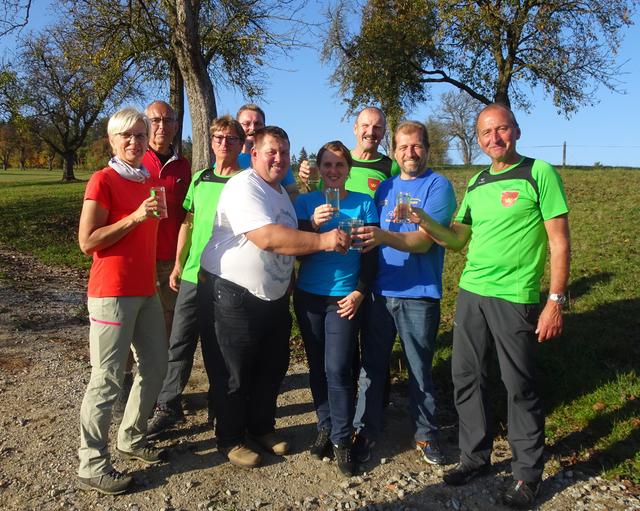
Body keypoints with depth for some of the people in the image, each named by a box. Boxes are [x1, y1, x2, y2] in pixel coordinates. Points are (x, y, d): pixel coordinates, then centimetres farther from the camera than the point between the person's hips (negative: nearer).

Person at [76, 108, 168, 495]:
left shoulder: (151, 180, 14)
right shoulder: (103, 181, -10)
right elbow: (87, 242, -15)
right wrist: (135, 217, -20)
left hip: (146, 289, 8)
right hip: (112, 293, -8)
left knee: (156, 366, 14)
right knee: (108, 379, -3)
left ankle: (133, 439, 32)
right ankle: (92, 466, 11)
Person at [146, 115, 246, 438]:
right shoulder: (200, 179, 10)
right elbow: (188, 224, 15)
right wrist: (178, 264, 11)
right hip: (192, 275, 4)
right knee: (179, 342, 9)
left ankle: (219, 409, 26)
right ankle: (168, 407, 22)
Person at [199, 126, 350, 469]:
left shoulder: (281, 192, 15)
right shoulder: (244, 187, -16)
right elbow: (266, 238, -30)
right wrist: (322, 241, -31)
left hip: (274, 296, 9)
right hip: (234, 295, -9)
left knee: (273, 367, 17)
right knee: (235, 372, 5)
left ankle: (262, 428, 37)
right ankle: (230, 439, 24)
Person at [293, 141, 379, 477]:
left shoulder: (364, 203, 3)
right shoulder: (306, 202, 5)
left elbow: (371, 252, 2)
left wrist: (360, 292, -7)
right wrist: (313, 224, -20)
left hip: (344, 297, -2)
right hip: (308, 296, 2)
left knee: (337, 369, -7)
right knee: (317, 366, 10)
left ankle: (342, 439, 7)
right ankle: (325, 427, 26)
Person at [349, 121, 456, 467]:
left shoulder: (439, 186, -4)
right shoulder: (385, 187, 12)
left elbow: (424, 241, -17)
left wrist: (384, 237, -34)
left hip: (419, 294, -4)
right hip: (380, 291, 4)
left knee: (420, 369, 8)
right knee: (372, 364, 9)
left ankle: (426, 434, 27)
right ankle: (365, 431, 24)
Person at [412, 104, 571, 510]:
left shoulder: (539, 174, -6)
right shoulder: (477, 183, 12)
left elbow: (560, 242, -8)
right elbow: (457, 239, 14)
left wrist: (556, 301, -13)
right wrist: (423, 220, -4)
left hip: (516, 298, -5)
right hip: (471, 293, 6)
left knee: (520, 385, 5)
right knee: (466, 377, 11)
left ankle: (527, 473, 23)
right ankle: (476, 456, 29)